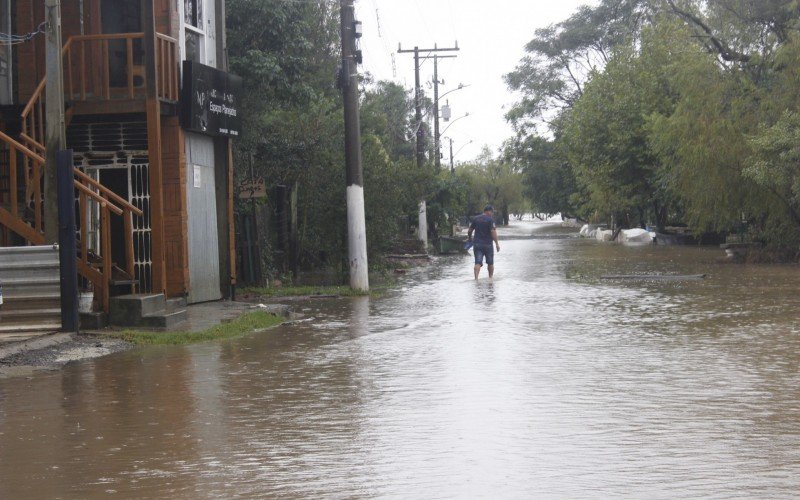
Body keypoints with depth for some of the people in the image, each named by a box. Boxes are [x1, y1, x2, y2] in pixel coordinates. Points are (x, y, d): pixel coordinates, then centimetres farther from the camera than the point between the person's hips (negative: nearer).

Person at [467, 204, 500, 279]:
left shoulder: (476, 219, 7)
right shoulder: (490, 220, -9)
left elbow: (470, 231, 12)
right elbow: (493, 232, -16)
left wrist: (470, 238, 31)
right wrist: (497, 243, -12)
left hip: (477, 244, 3)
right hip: (487, 244, -3)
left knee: (478, 263, -4)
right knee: (490, 263, 15)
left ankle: (476, 278, -20)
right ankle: (490, 278, 25)